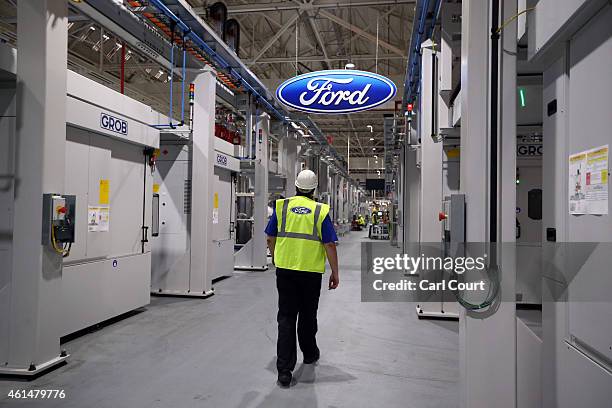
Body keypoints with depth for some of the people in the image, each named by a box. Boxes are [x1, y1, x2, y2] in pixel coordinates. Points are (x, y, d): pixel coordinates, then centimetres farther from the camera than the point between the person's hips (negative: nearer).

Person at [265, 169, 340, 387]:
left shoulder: (281, 206, 2)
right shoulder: (320, 211, -3)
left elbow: (270, 239, 9)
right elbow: (329, 245, -6)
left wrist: (275, 258, 25)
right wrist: (335, 273, 3)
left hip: (285, 269, 1)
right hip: (311, 271, -1)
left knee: (286, 317, 5)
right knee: (308, 315, 18)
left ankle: (284, 369, 1)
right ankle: (310, 353, 39)